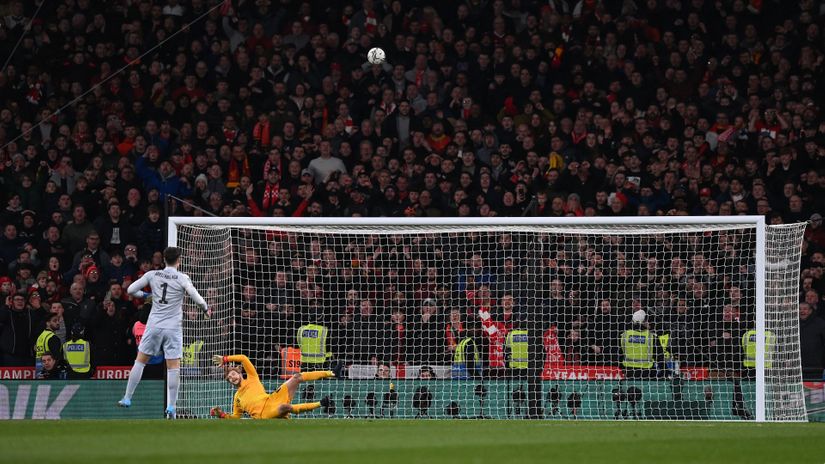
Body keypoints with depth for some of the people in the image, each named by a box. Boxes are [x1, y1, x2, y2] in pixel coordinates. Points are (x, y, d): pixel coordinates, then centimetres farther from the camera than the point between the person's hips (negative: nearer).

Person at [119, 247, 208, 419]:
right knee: (173, 367, 0)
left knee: (140, 361, 13)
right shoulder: (182, 278, -6)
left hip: (154, 325, 2)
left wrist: (144, 295, 22)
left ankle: (127, 399, 15)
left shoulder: (152, 275, 2)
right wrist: (206, 309, 9)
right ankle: (171, 408, -4)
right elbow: (197, 299, -12)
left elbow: (130, 290, 4)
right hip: (173, 327, -2)